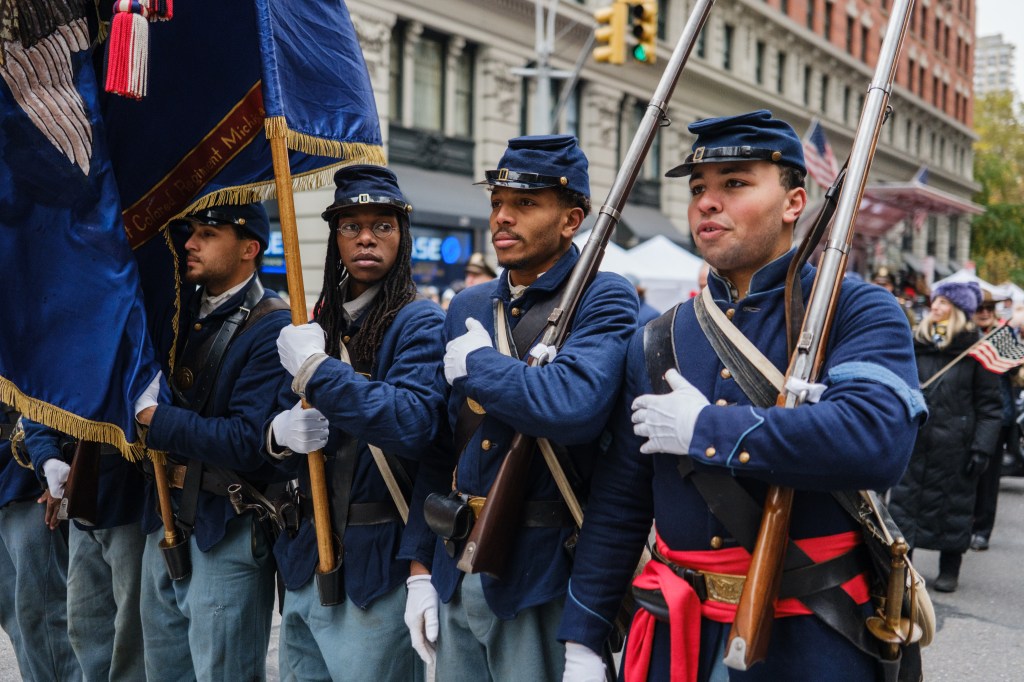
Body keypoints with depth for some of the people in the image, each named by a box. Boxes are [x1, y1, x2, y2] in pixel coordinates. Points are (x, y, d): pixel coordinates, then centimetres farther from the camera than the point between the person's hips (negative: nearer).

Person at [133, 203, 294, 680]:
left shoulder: (272, 330, -15)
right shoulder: (180, 314, 9)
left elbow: (247, 441, -23)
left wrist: (158, 419, -19)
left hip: (228, 531, -8)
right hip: (165, 523, 8)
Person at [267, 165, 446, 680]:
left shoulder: (420, 323, -10)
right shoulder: (321, 322, 11)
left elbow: (414, 425, -27)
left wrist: (318, 370, -24)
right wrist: (280, 434, -10)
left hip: (373, 564, -7)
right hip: (304, 554, 7)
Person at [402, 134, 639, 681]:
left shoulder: (604, 301, -10)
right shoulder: (468, 307, 10)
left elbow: (574, 406, -30)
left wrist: (476, 363, -15)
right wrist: (420, 568, 9)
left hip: (544, 578, -6)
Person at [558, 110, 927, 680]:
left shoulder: (859, 312, -7)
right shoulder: (659, 339, 6)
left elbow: (876, 440, -28)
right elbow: (618, 502, 9)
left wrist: (703, 430, -19)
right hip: (680, 635, 4)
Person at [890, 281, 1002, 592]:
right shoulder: (916, 342, 9)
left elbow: (990, 404, -4)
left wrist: (982, 447, -11)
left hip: (954, 444, -4)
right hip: (914, 440, 4)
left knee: (953, 504, 6)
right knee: (905, 499, 3)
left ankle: (950, 570, 19)